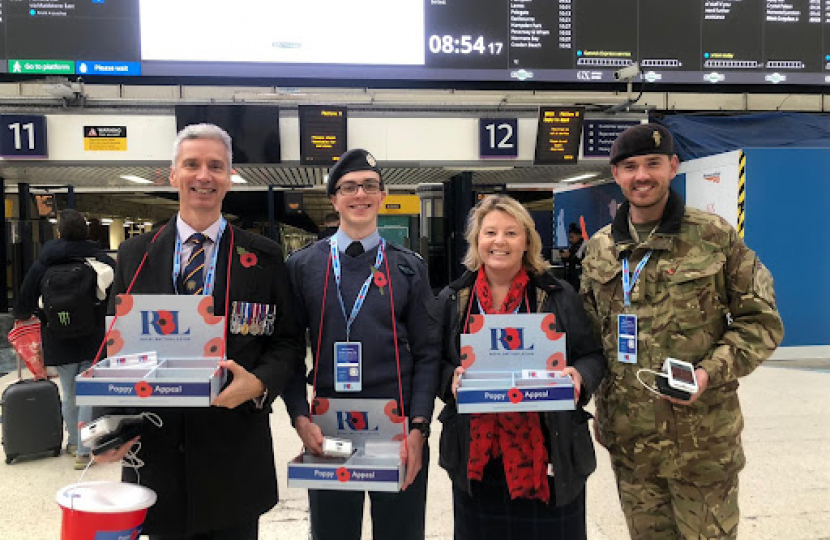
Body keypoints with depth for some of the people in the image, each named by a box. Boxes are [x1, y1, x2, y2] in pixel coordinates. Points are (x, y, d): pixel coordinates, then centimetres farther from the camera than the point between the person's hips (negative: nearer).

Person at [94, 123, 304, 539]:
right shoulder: (134, 254, 5)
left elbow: (288, 340, 1)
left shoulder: (263, 257, -1)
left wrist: (259, 382, -18)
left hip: (235, 455, -1)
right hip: (154, 447, 2)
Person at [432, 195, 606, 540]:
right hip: (476, 453, 1)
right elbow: (434, 362, 8)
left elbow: (593, 356, 5)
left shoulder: (558, 296, 0)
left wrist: (579, 376, -15)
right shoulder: (452, 300, 4)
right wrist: (451, 380, -12)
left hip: (549, 453, -1)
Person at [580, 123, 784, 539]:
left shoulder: (715, 236, -5)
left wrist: (712, 372, -17)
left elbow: (761, 320, -1)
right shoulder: (599, 249, 5)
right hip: (629, 438, 3)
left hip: (703, 438, -3)